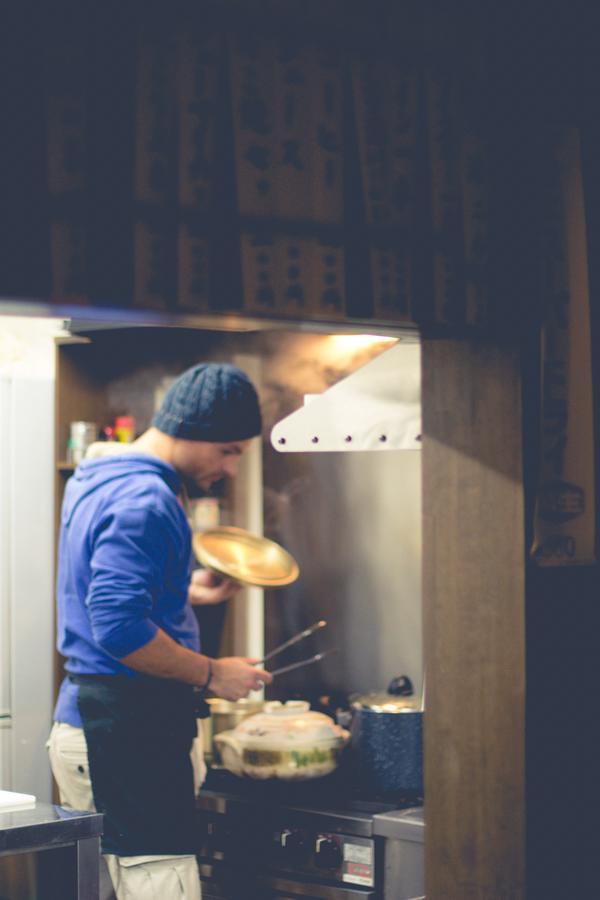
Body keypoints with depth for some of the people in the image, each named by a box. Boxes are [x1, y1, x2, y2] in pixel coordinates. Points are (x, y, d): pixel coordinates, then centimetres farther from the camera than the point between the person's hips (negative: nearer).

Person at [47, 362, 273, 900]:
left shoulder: (96, 481, 16)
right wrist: (212, 674, -15)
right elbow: (119, 628, -25)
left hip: (86, 715, 11)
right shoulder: (145, 500, -17)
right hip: (130, 730, -11)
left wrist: (186, 592, 23)